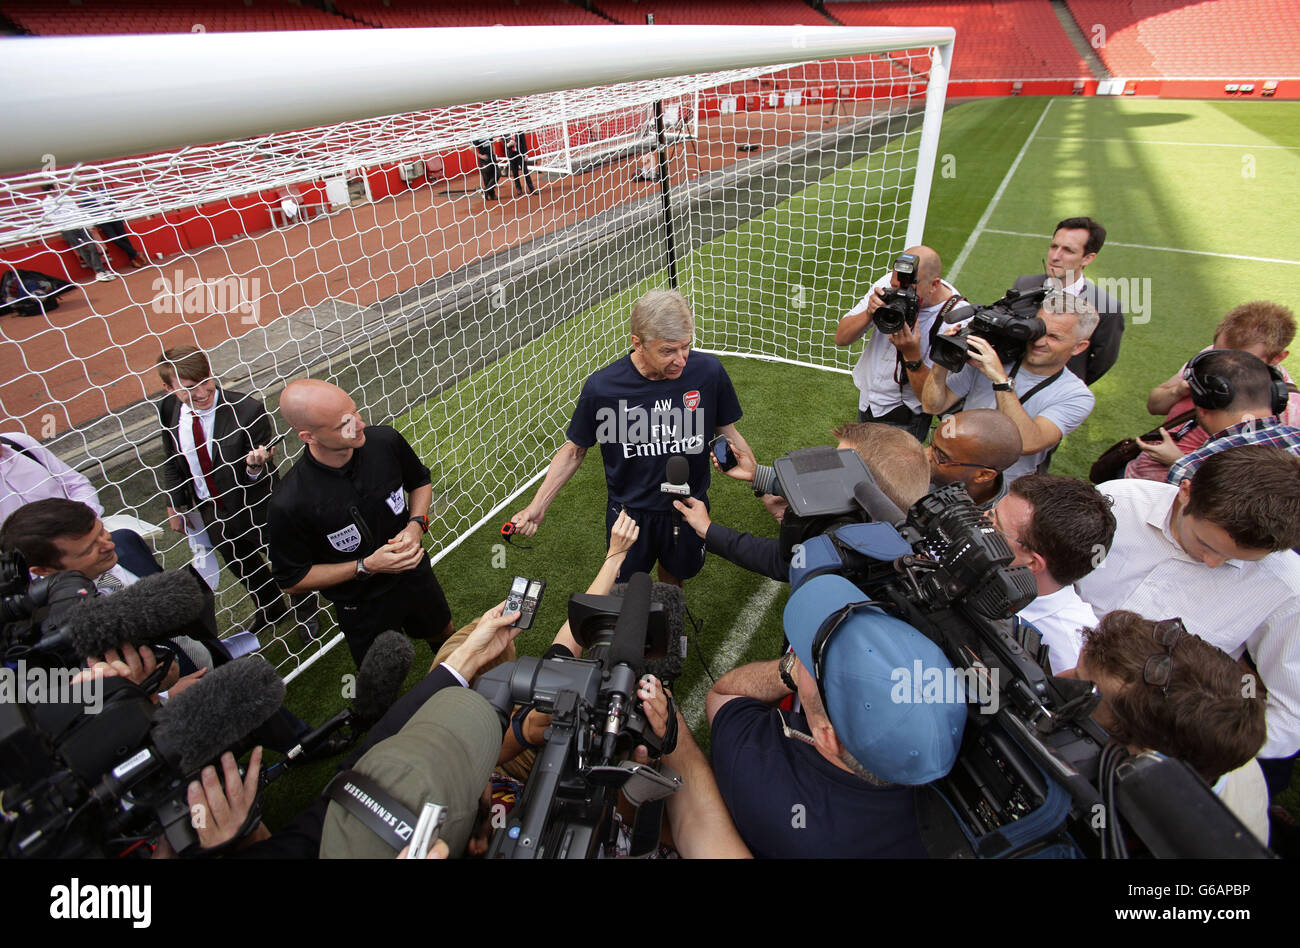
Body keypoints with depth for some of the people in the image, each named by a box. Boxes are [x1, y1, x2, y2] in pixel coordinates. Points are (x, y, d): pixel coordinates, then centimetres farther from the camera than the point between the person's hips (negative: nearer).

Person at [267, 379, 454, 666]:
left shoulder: (385, 441, -21)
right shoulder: (290, 503, -32)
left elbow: (420, 481, 1)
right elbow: (291, 580, -17)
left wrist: (416, 524, -17)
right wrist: (367, 566, -26)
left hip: (415, 574, 4)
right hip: (363, 609, -3)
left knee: (444, 633, 31)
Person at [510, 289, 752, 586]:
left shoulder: (708, 371, -18)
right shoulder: (601, 387, -21)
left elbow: (726, 431, -1)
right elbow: (574, 450, -6)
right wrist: (537, 505, -12)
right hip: (630, 513, -1)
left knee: (675, 574, 25)